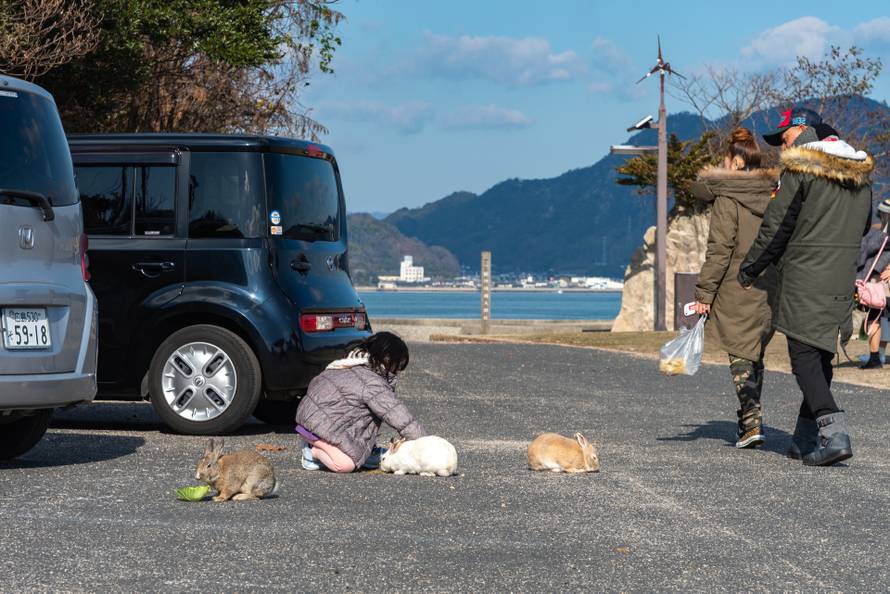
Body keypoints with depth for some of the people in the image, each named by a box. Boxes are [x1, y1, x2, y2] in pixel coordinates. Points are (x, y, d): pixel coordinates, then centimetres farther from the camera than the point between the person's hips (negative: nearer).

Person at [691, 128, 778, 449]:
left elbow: (719, 251, -14)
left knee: (740, 354, 1)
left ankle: (752, 422, -9)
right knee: (756, 353, 18)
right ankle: (749, 418, 23)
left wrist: (704, 293, -10)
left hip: (737, 289, -6)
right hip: (772, 289, 6)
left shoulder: (727, 199, -10)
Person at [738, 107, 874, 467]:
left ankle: (833, 434, -22)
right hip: (843, 281, 7)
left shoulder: (799, 167, -8)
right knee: (821, 357, 14)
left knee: (805, 356, -7)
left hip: (805, 278, -7)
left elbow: (775, 227, -7)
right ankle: (807, 438, 17)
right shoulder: (861, 172, 14)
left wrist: (748, 272, 4)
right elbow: (863, 225, 22)